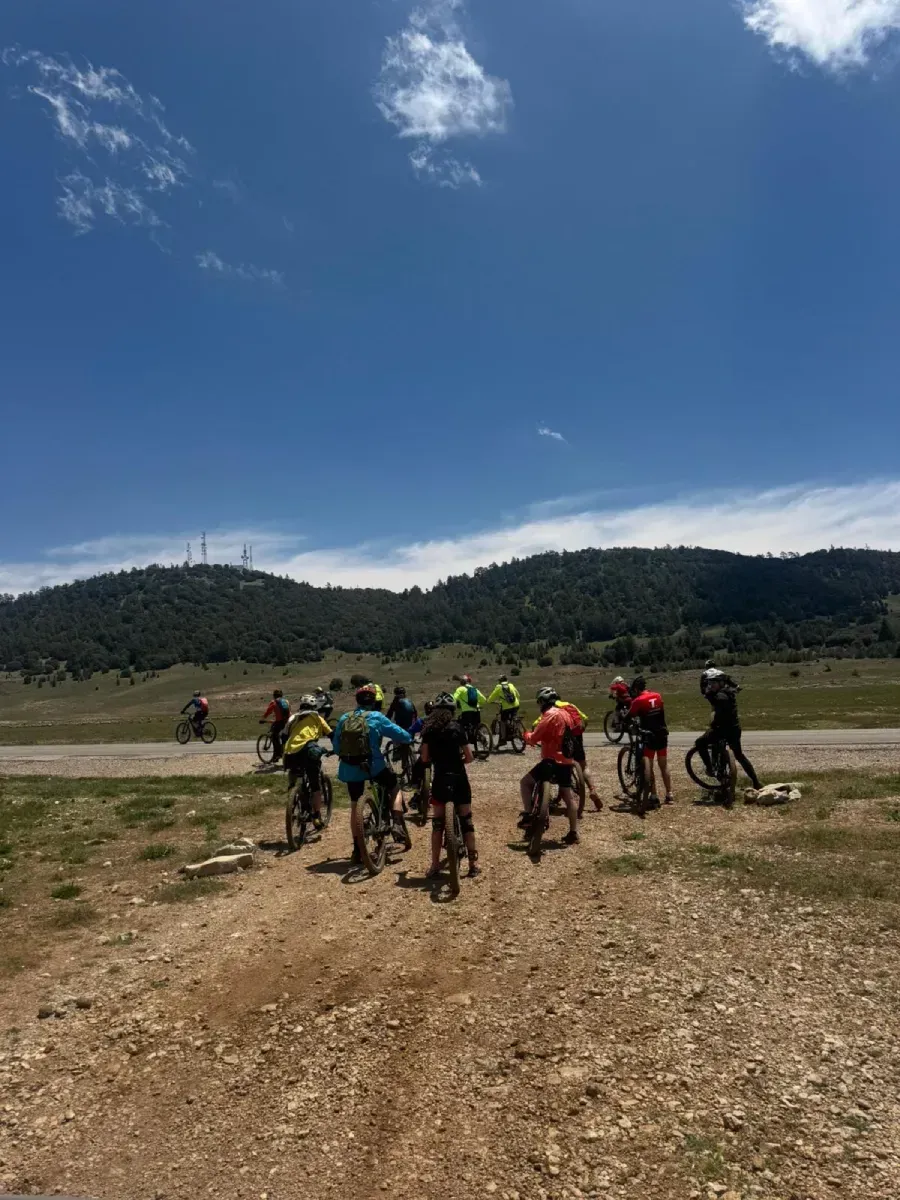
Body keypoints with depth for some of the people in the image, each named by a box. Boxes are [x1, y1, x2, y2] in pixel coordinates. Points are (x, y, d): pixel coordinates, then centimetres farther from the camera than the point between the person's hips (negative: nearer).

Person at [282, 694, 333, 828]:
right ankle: (317, 817, 4)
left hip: (290, 753, 3)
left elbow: (285, 737, 23)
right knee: (316, 786, 8)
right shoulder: (316, 717, 22)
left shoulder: (293, 718, 30)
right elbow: (331, 735, 22)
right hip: (307, 751, -3)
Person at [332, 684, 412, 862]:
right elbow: (402, 735, -2)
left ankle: (357, 848, 20)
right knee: (395, 787, 22)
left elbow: (336, 746, 12)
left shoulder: (344, 718, 8)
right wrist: (407, 740, 20)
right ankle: (397, 824, 6)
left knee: (355, 805, 17)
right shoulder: (376, 717, -3)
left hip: (349, 767, 4)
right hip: (373, 765, -3)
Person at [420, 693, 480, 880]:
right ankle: (473, 864, 10)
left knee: (438, 822, 11)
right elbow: (469, 757, -3)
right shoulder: (457, 727, -4)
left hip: (440, 778, 2)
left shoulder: (428, 729, 1)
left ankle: (434, 865, 13)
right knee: (466, 821, 7)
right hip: (458, 778, -2)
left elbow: (424, 758, 1)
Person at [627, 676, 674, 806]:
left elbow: (629, 717, -8)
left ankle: (654, 795, 2)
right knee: (664, 766, 14)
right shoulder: (658, 696, 4)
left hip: (649, 736, -5)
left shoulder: (638, 700, -12)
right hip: (662, 734, 5)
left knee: (648, 767, 4)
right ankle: (670, 795, 17)